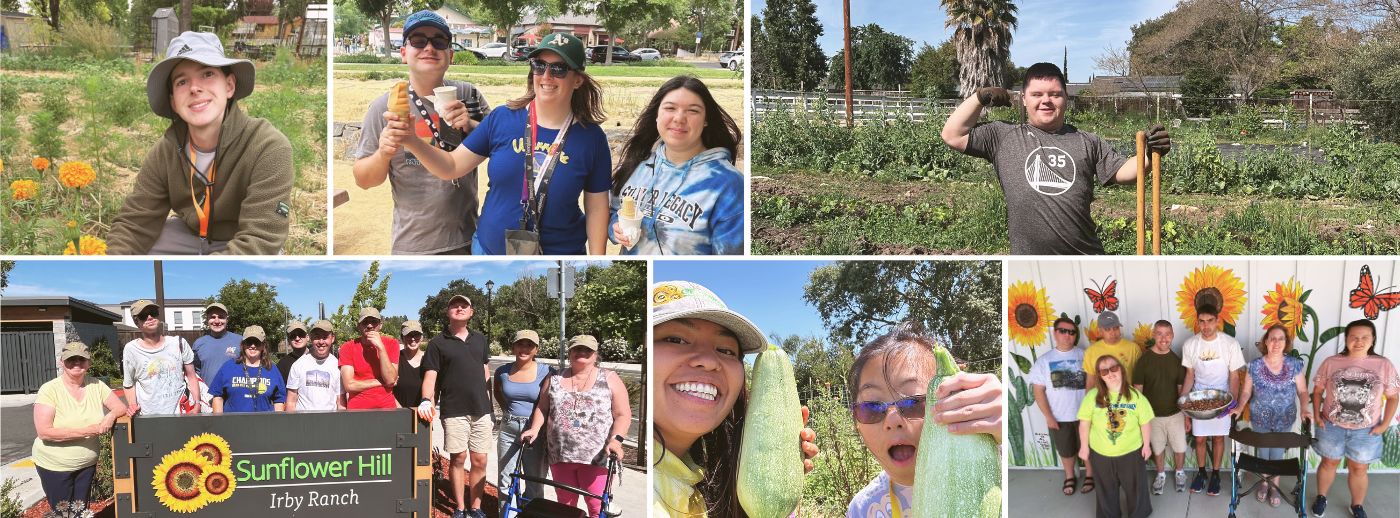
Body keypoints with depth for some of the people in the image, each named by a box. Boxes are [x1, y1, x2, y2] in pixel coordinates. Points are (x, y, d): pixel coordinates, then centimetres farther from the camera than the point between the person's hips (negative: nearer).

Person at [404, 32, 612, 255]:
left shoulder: (591, 137, -8)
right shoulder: (501, 119, -6)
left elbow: (596, 207, -3)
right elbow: (451, 167, -2)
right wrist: (410, 141, -19)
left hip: (558, 252, -1)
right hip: (489, 248, 1)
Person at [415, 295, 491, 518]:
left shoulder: (480, 339, 13)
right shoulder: (437, 343, 0)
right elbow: (430, 376, -7)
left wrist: (488, 400, 12)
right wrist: (426, 400, -23)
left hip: (481, 410, 3)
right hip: (454, 411, -3)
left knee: (480, 460, 4)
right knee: (458, 458, 1)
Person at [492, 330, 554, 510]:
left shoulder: (546, 372, -10)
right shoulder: (502, 372, 1)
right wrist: (507, 411, 12)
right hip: (509, 430, 3)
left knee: (535, 484, 6)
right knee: (506, 481, 9)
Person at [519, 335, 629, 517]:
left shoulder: (609, 379, 2)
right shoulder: (555, 379, 11)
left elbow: (623, 415, -2)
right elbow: (542, 408, 16)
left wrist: (616, 439, -16)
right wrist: (534, 429, -2)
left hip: (597, 456, -3)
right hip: (560, 455, 3)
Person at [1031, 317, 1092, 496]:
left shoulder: (1084, 356, -7)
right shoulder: (1043, 361, -4)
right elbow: (1038, 390, -5)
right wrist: (1048, 416, -10)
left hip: (1084, 414, -1)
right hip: (1059, 417, 1)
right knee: (1066, 451, 17)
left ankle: (1089, 475, 36)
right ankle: (1070, 477, 39)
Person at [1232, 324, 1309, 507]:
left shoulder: (1295, 365, -10)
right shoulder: (1254, 365, -11)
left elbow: (1302, 391, -4)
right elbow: (1246, 391, -3)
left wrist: (1304, 409, -21)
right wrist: (1240, 407, -19)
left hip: (1284, 420, 0)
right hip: (1260, 419, 0)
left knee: (1277, 453, 11)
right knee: (1262, 452, 15)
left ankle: (1274, 486, 31)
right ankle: (1264, 482, 37)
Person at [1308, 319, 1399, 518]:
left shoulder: (1384, 365, -8)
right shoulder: (1331, 362, -7)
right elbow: (1318, 390, 3)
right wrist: (1317, 415, -5)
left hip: (1366, 430, 0)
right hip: (1332, 426, 0)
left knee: (1358, 469, 13)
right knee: (1329, 463, 17)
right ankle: (1321, 498, 37)